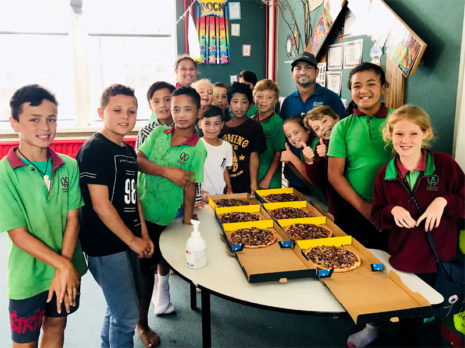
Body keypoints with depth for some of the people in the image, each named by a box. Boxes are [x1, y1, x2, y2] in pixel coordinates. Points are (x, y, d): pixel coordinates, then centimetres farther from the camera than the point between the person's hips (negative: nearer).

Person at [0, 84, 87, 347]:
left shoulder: (69, 166, -5)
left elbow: (72, 219, -6)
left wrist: (64, 270, -13)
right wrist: (63, 265, -18)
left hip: (68, 270, 3)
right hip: (28, 276, -3)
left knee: (56, 326, 22)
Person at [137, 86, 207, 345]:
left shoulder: (197, 149, -7)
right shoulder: (158, 133, 2)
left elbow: (190, 187, -6)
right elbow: (138, 160, -4)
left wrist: (188, 223, -5)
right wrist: (167, 171, -16)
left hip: (166, 217, -2)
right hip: (140, 209, 2)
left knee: (164, 258, 10)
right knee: (145, 265, 9)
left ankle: (163, 284, 43)